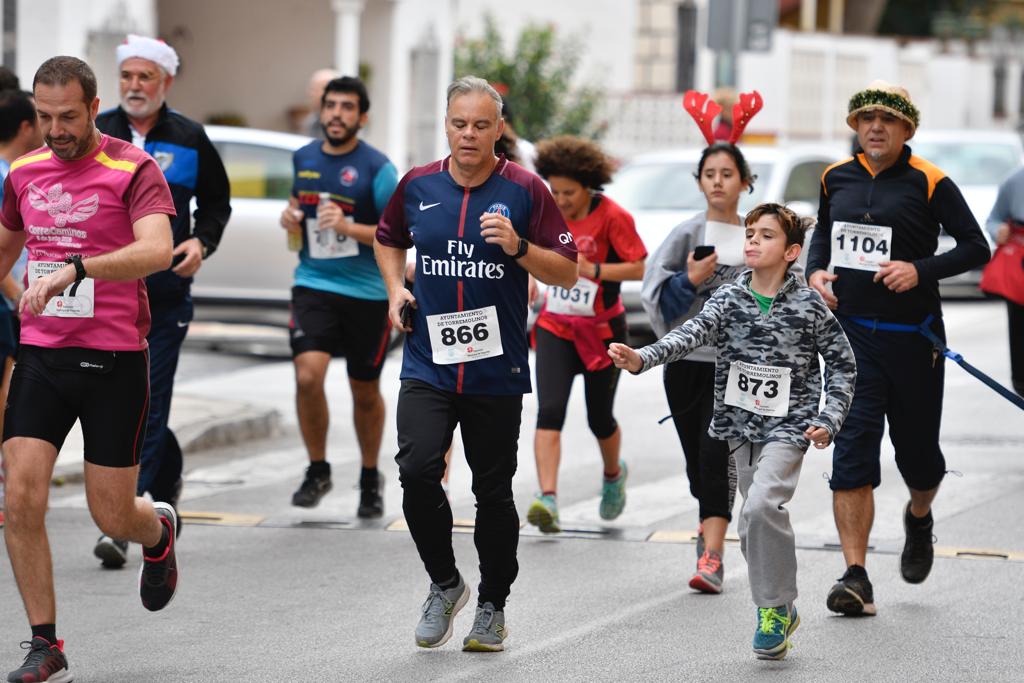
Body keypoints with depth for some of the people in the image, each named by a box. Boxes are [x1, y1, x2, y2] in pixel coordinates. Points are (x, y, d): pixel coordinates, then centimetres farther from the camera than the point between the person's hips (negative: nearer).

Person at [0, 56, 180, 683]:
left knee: (113, 517, 4)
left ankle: (160, 532, 42)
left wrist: (72, 269, -38)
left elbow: (157, 251, -26)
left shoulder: (134, 170, -9)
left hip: (114, 359, -4)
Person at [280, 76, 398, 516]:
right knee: (307, 376, -17)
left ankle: (371, 480, 30)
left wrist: (349, 228, -23)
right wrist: (290, 216, 1)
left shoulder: (376, 167, -9)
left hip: (367, 293, -2)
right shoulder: (304, 159, 6)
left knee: (365, 391, 10)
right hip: (313, 285, 3)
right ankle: (317, 471, 1)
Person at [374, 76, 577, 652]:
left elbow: (567, 273, -2)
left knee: (494, 491, 5)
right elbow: (389, 240, 25)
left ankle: (493, 605, 23)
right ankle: (444, 582, 5)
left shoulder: (525, 190, -3)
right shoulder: (417, 186, 4)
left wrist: (518, 247, -18)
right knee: (417, 469, -17)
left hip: (497, 370, -1)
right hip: (428, 362, 1)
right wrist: (396, 288, 7)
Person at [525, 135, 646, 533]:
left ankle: (613, 475, 43)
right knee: (549, 411, -16)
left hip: (601, 330, -3)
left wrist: (593, 270, -24)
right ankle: (547, 499, -25)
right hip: (555, 327, 3)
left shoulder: (612, 217, -15)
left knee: (599, 418, 10)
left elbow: (639, 268, -16)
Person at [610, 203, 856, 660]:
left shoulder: (809, 306, -7)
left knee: (761, 505, -24)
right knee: (753, 528, 10)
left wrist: (829, 420, -9)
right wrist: (642, 358, -36)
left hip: (789, 427, -4)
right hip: (742, 425, 5)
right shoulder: (728, 299, -2)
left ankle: (775, 609, -10)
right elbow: (691, 334, -18)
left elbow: (843, 365, 2)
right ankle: (779, 612, 29)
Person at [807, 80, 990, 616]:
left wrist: (921, 270, -20)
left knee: (917, 449, 11)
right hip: (852, 333, 2)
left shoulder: (930, 183, -7)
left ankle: (919, 518, 48)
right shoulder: (836, 178, 6)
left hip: (912, 336, -2)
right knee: (852, 450, -9)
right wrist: (815, 270, 5)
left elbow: (976, 248, -7)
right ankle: (856, 578, -11)